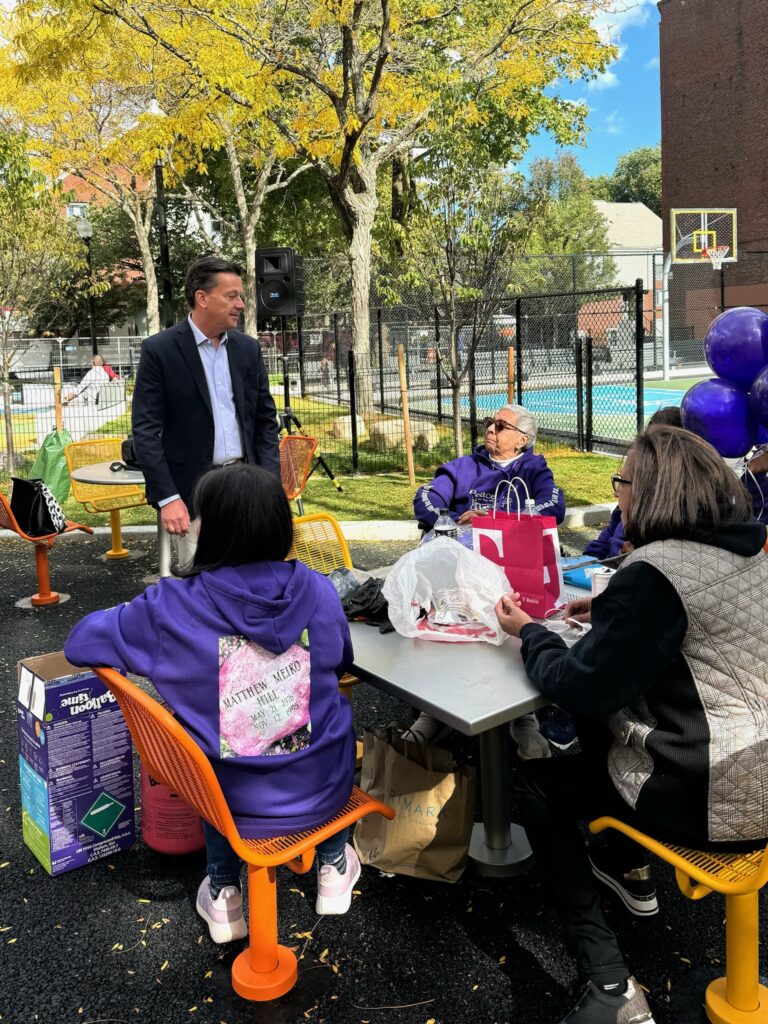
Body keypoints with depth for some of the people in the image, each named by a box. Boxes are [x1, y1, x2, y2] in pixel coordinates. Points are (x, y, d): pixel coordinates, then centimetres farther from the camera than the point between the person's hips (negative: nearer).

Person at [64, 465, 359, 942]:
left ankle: (225, 893, 34)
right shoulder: (317, 590, -11)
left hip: (236, 803, 0)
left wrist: (139, 617, 15)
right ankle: (334, 864, 42)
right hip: (324, 790, 1)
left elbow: (80, 642, -2)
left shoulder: (172, 607, -18)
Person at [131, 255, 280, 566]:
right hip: (192, 491, -4)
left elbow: (266, 420, 13)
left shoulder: (248, 348, 9)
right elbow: (146, 431, -8)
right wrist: (166, 498, -14)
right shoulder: (159, 350, -6)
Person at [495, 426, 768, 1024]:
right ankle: (629, 869, 45)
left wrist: (528, 633, -2)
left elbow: (582, 688, -19)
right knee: (598, 731, 28)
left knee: (534, 779, 10)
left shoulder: (654, 570, -22)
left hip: (708, 801, -9)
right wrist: (609, 613, 12)